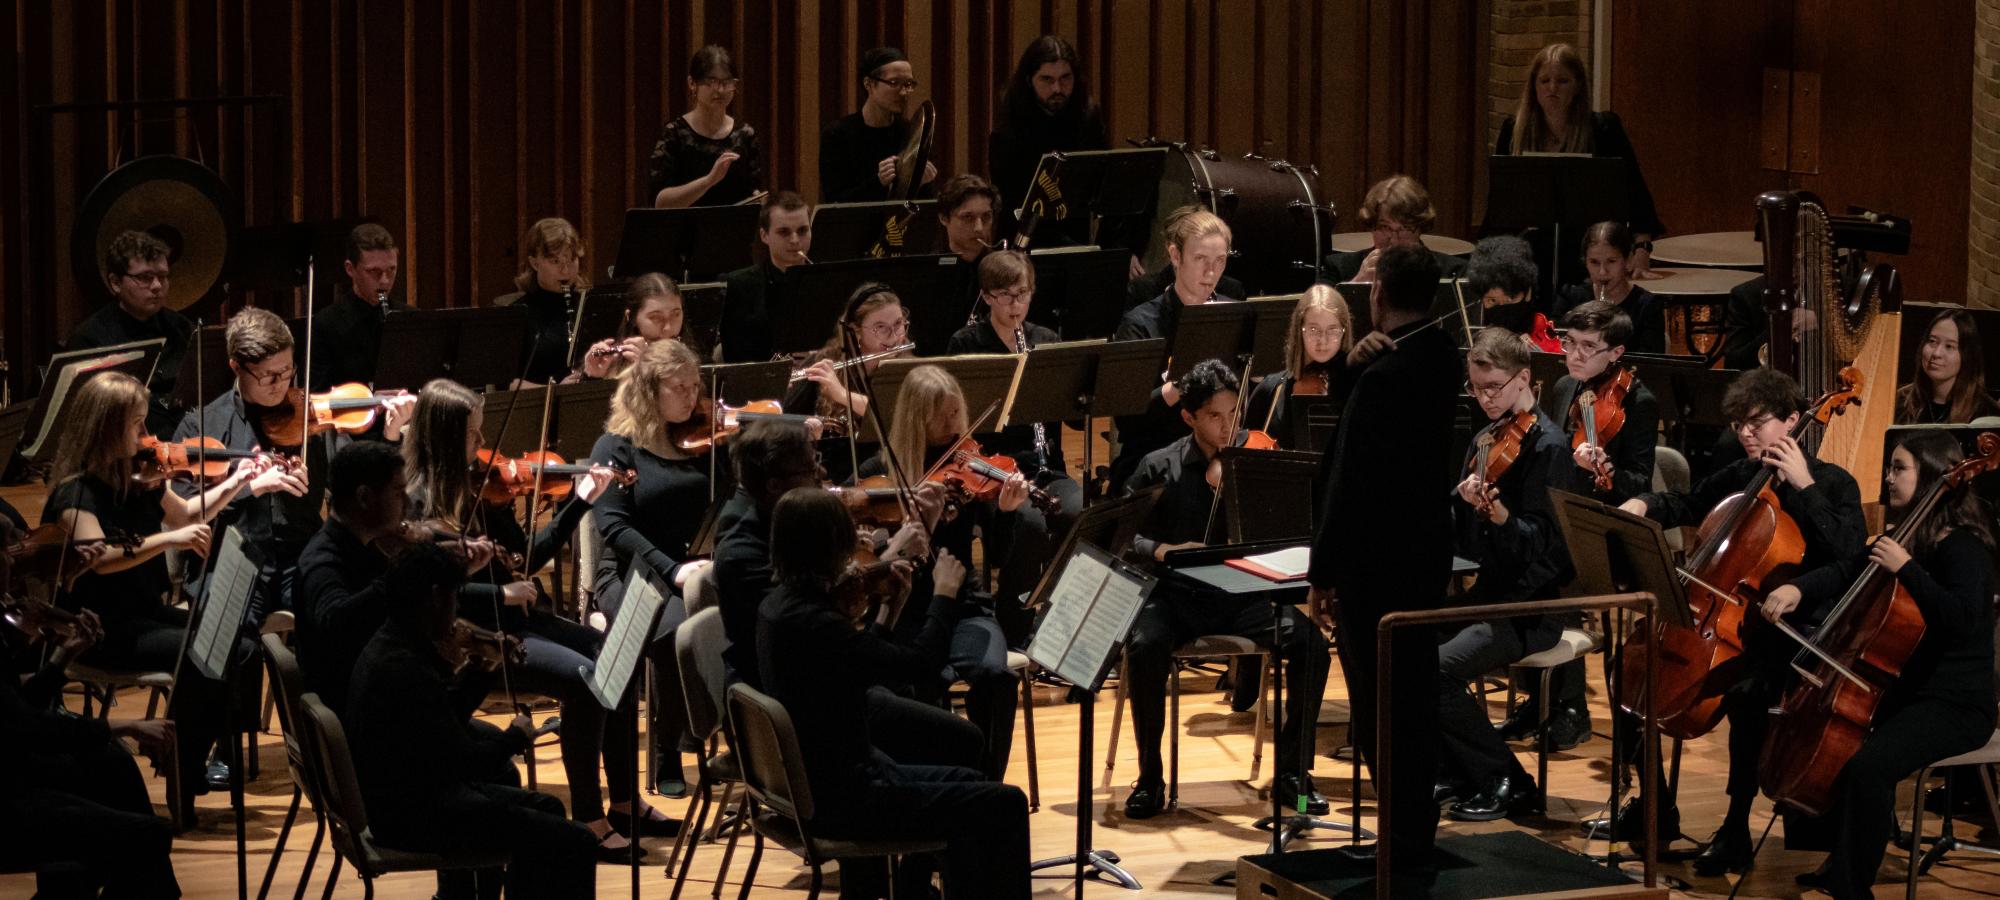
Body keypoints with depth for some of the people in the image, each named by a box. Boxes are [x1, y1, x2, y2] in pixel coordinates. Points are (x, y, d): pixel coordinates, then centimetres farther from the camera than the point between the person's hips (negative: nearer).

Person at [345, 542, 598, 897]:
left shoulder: (389, 647, 8)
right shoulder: (404, 669, -25)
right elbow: (459, 758, -21)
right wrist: (514, 738, -4)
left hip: (399, 796, 11)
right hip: (415, 815, -11)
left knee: (545, 808, 24)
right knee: (573, 844, -13)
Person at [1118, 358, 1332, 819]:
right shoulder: (1160, 469, 3)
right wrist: (1158, 549, -21)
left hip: (1241, 596, 1)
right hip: (1175, 596, -1)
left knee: (1310, 643, -24)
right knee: (1144, 646, -34)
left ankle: (1292, 772, -7)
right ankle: (1150, 777, -15)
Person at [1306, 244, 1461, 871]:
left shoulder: (1383, 378, -22)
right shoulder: (1440, 355, 5)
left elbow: (1350, 484, -20)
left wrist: (1321, 574, -13)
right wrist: (1363, 358, -8)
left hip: (1377, 561, -9)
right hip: (1427, 553, 9)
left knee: (1380, 705, -1)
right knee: (1413, 696, 16)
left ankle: (1405, 840, 3)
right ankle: (1416, 831, 25)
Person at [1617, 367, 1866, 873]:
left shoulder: (1834, 485, -6)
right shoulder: (1740, 478, 11)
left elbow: (1849, 554, -22)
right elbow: (1686, 506, 26)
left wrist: (1804, 485, -21)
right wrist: (1643, 505, 4)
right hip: (1733, 618, 7)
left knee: (1746, 691, -36)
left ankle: (1736, 830, -24)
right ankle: (1656, 805, 9)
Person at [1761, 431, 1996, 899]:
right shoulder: (1906, 536, 11)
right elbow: (1847, 573, 12)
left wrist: (1905, 568, -29)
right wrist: (1798, 588, -7)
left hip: (1955, 706, -10)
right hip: (1904, 688, 10)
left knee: (1868, 766, -32)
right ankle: (1844, 859, 23)